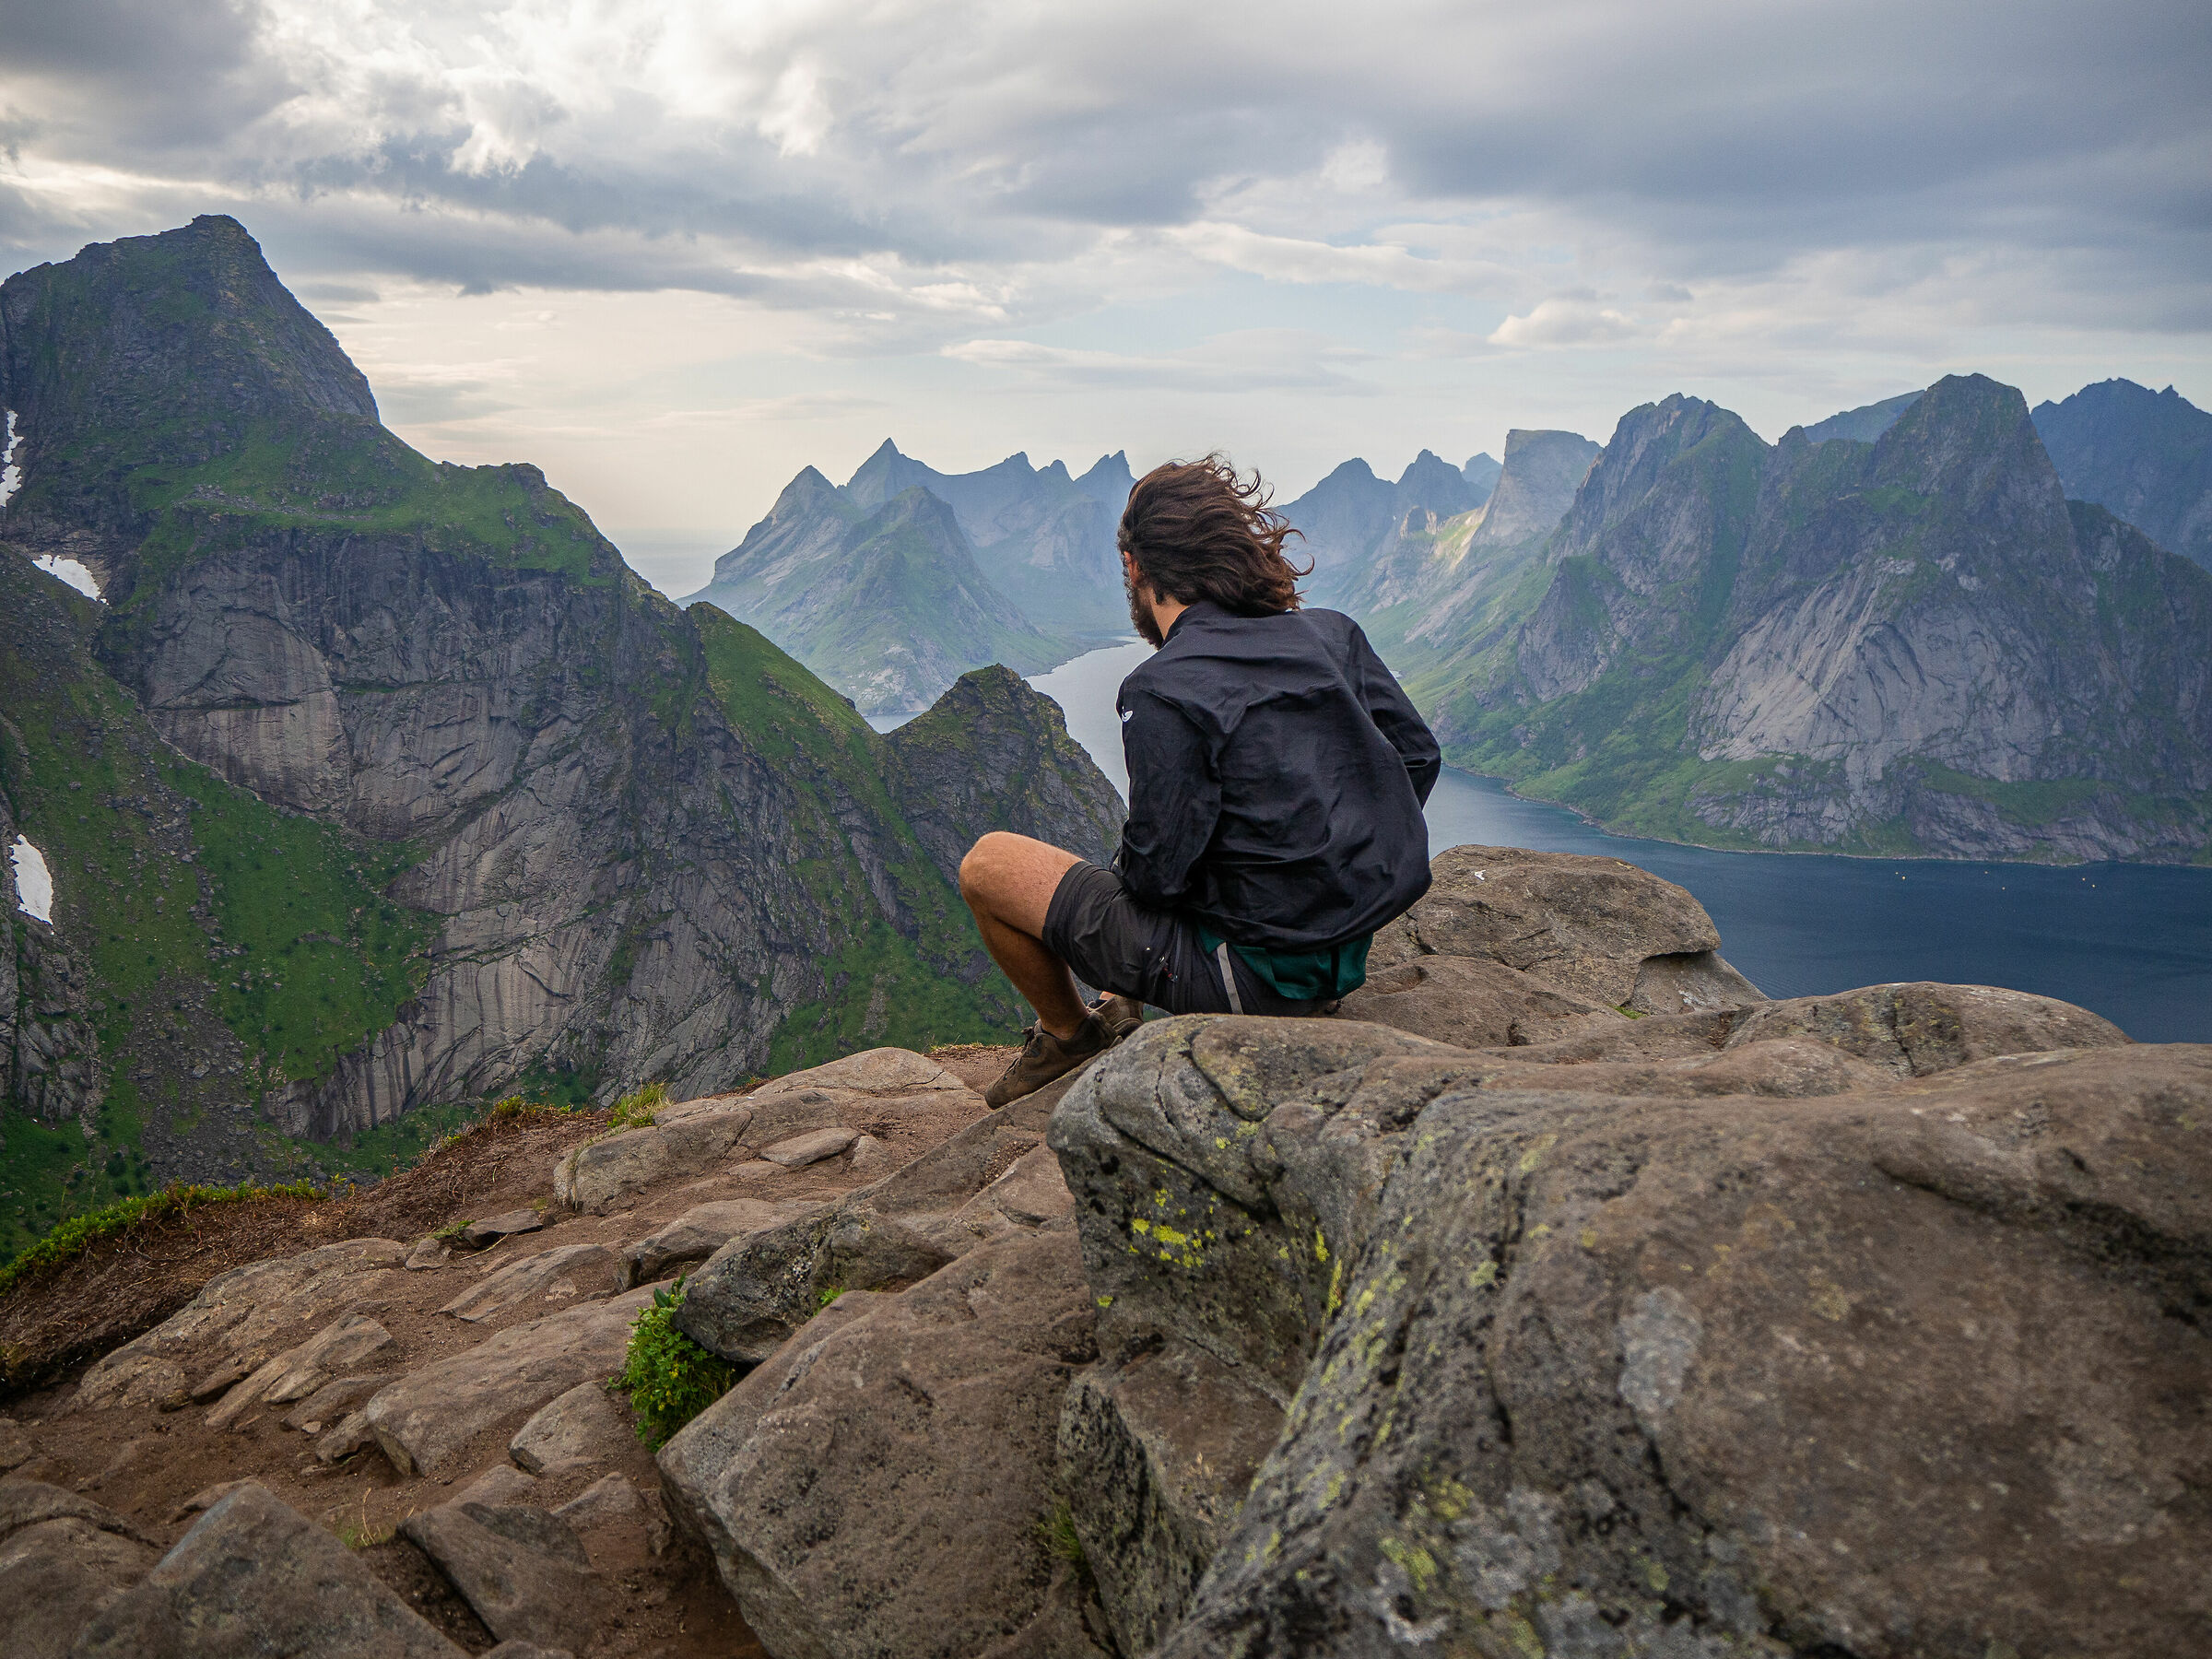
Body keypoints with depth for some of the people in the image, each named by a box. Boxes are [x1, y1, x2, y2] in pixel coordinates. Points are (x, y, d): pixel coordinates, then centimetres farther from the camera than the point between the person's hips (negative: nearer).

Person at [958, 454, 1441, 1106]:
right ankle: (1122, 1014, 38)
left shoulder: (1164, 690, -21)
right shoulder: (1332, 635, 0)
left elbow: (1158, 872, -19)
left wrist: (1125, 871, 4)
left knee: (987, 864, 5)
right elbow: (1420, 754, 7)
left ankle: (1071, 1035, 25)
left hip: (1252, 973, -7)